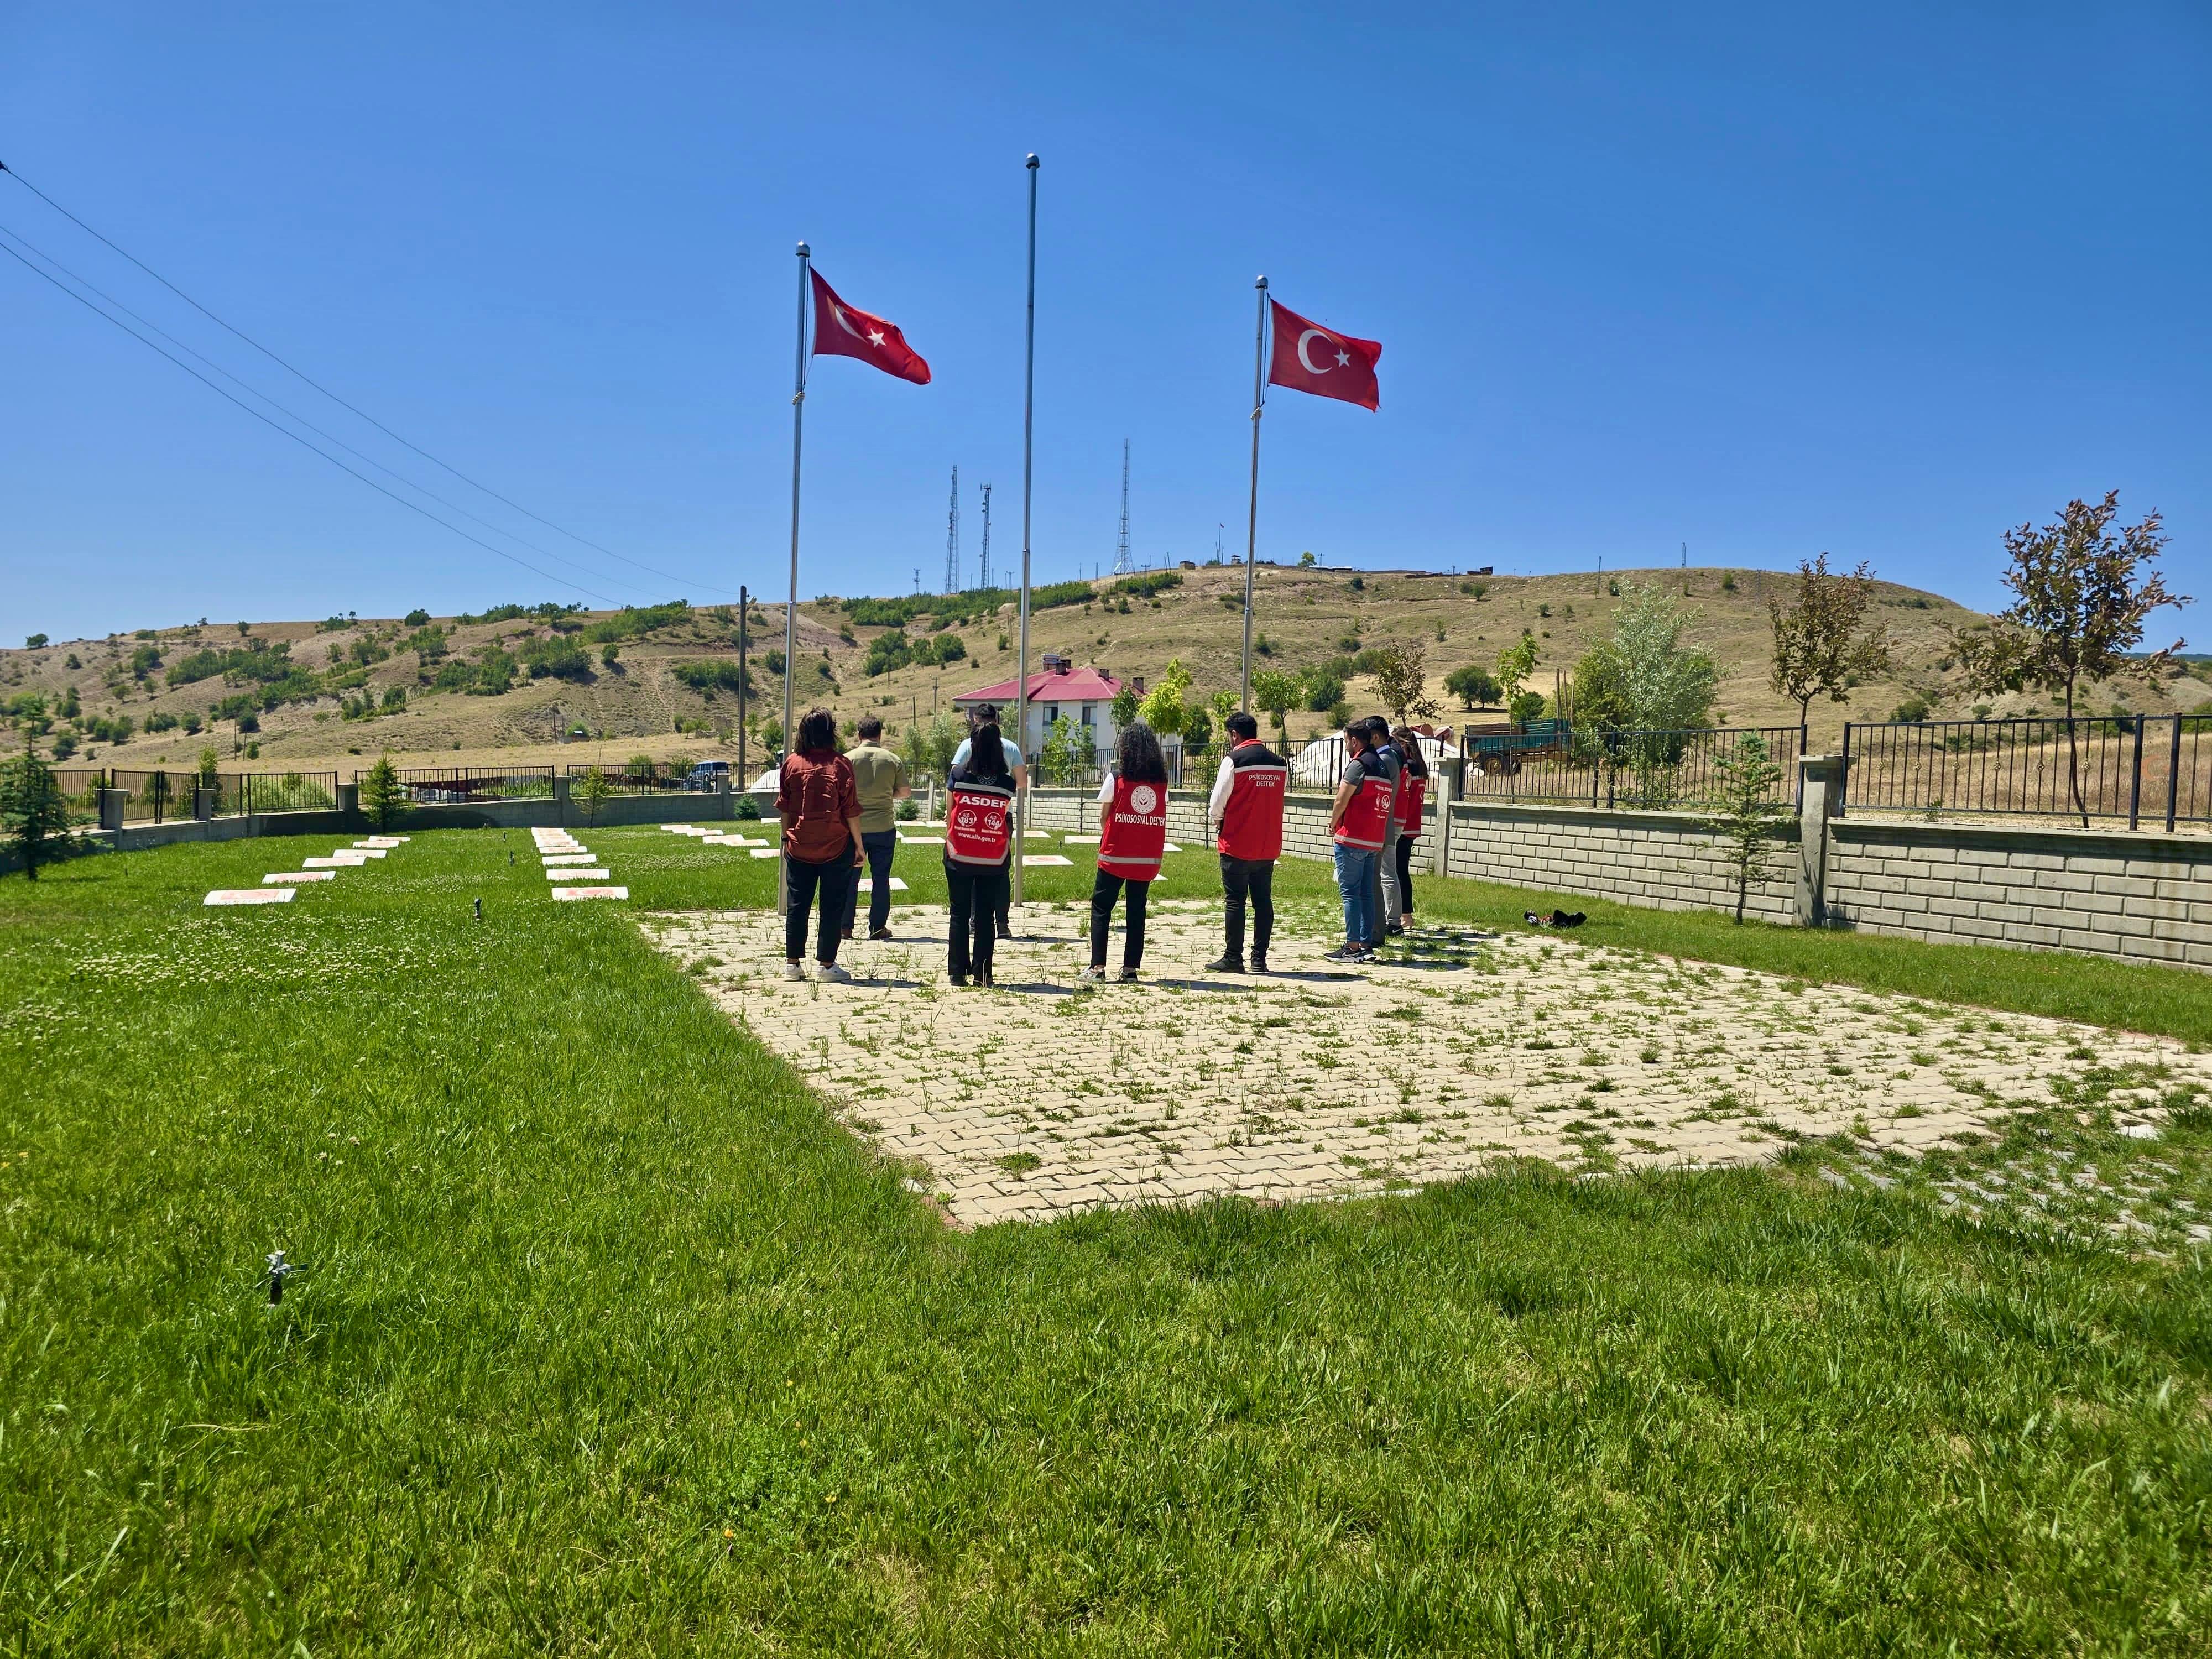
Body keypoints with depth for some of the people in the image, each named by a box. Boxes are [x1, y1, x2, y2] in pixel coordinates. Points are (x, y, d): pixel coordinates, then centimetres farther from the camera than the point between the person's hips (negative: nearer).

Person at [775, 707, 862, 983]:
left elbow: (784, 807, 6)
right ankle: (825, 964, 8)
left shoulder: (792, 764, 0)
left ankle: (792, 963, 16)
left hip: (799, 847, 3)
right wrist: (859, 846, 0)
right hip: (836, 847, -3)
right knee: (832, 907, 6)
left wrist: (787, 838, 19)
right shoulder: (840, 765, -9)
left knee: (797, 906, 11)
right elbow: (851, 811, -8)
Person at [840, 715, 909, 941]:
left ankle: (846, 926, 12)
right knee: (881, 878, 7)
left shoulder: (848, 758, -5)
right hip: (883, 828, 0)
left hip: (854, 827, 0)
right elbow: (905, 792, 2)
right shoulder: (893, 759, -2)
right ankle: (878, 927, 9)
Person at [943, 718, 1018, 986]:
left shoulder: (958, 776, -6)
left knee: (960, 915, 9)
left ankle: (957, 972, 11)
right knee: (985, 916, 7)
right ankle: (981, 973, 8)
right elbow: (1003, 816, 2)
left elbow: (949, 815, 3)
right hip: (994, 861, 0)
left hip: (959, 857, 0)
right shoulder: (1006, 783, -6)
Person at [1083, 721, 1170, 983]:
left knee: (1101, 908, 5)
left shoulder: (1116, 777, -6)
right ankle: (1130, 968, 9)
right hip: (1148, 859, 3)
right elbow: (1160, 818, 4)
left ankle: (1098, 967, -3)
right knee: (1136, 912, 10)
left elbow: (1103, 819, -1)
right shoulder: (1161, 780, 5)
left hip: (1116, 855, -3)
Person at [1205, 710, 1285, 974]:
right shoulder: (1280, 763, 7)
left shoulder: (1234, 760, -10)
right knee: (1263, 901, 8)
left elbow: (1217, 802, -9)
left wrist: (1217, 822, 10)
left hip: (1237, 845, -5)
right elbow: (1278, 801, 14)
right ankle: (1259, 959, 10)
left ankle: (1233, 958, 4)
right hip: (1269, 846, 5)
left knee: (1234, 901, 2)